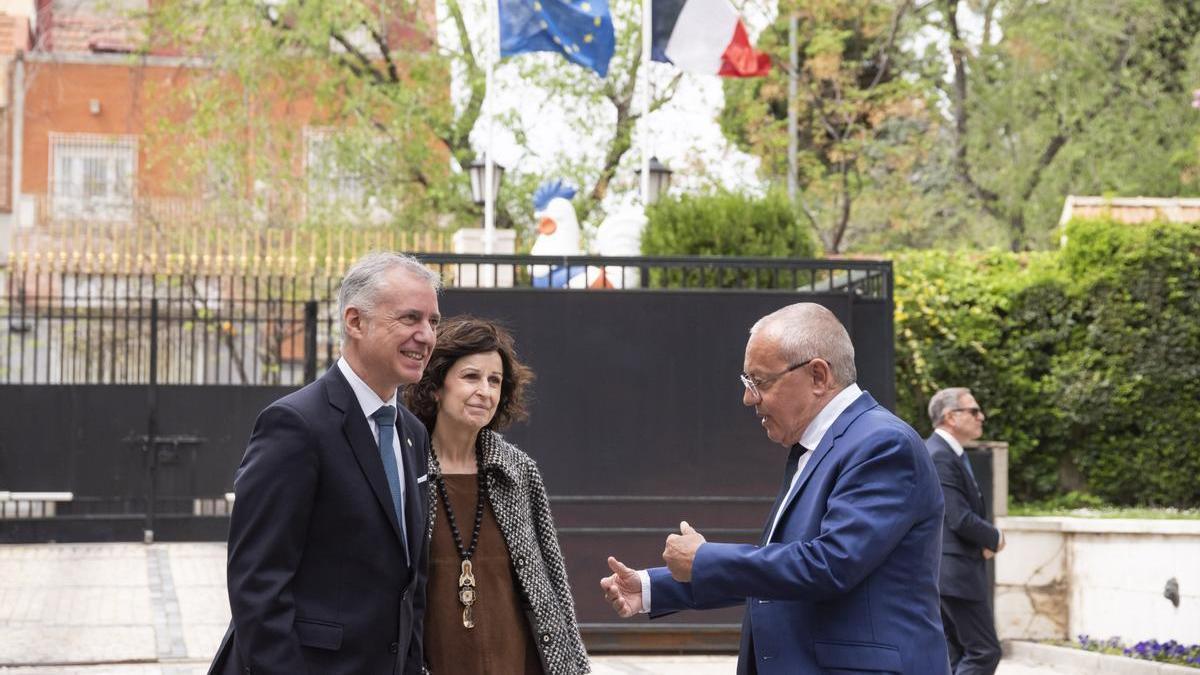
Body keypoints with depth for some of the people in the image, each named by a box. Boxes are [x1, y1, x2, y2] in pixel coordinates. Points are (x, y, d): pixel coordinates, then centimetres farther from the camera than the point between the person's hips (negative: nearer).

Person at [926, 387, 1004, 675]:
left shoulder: (947, 454, 16)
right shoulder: (941, 457, -17)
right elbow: (961, 520, -23)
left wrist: (985, 540, 3)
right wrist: (995, 538, -5)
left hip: (949, 572, 11)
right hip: (956, 573, -11)